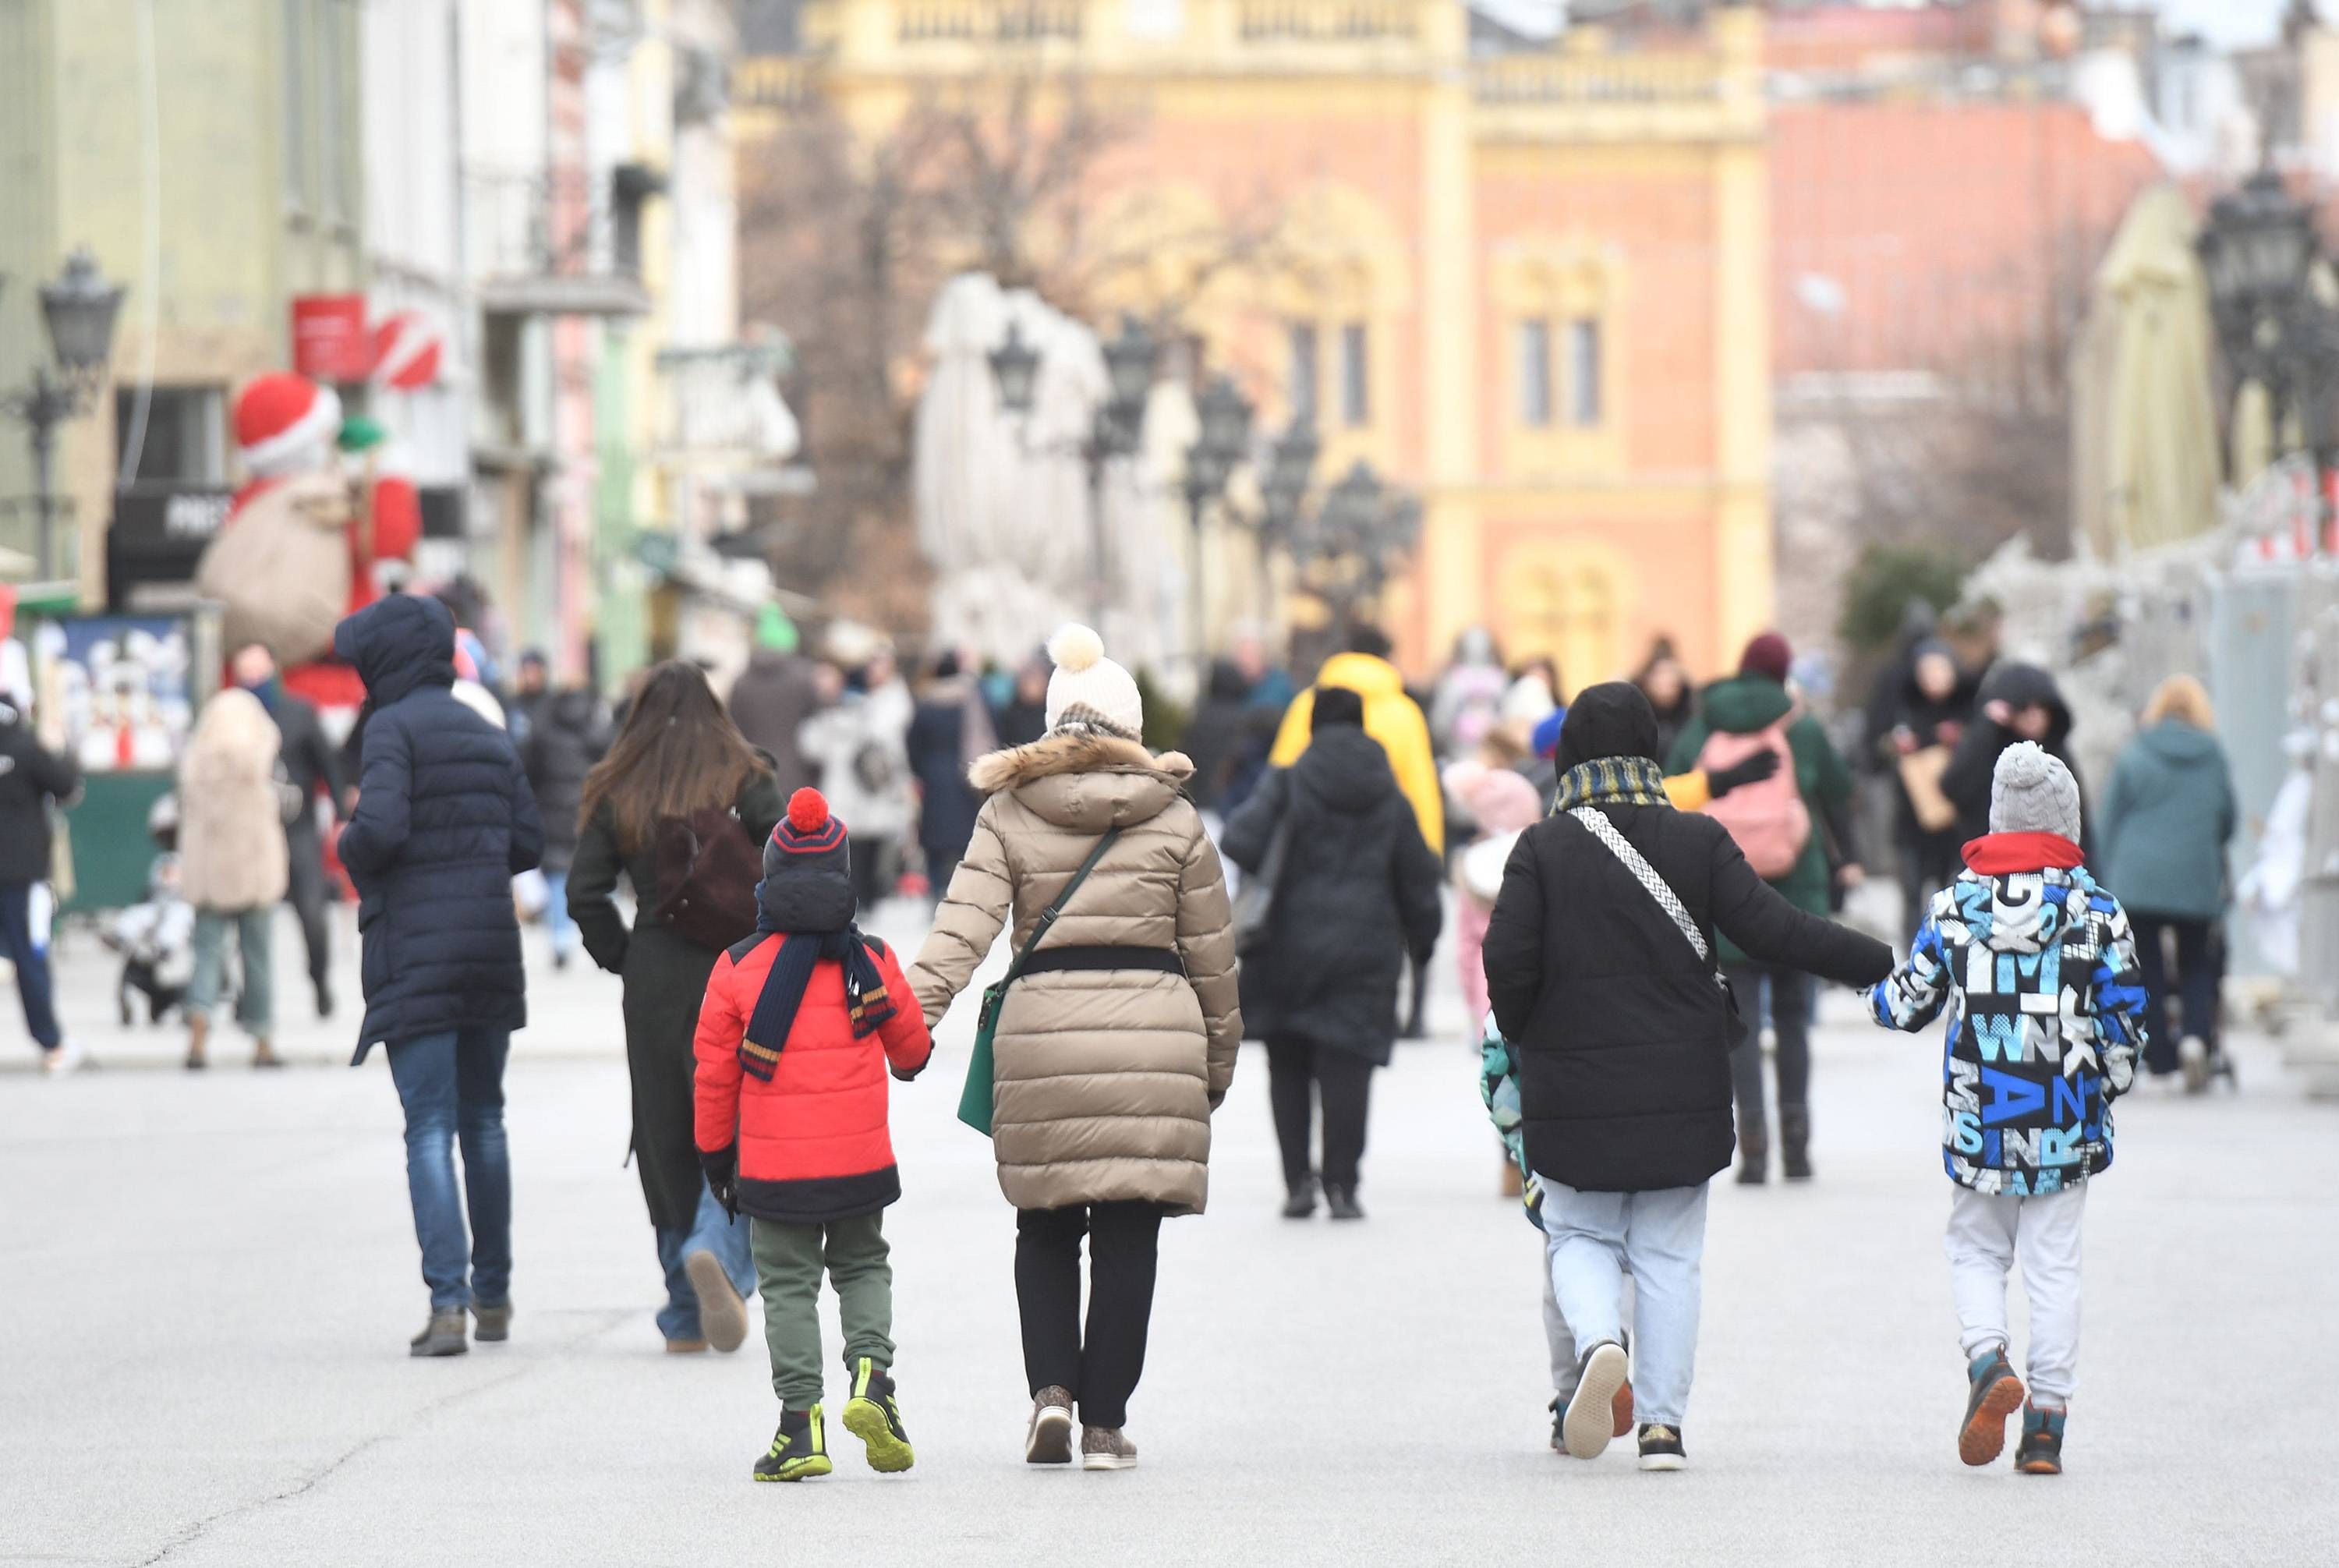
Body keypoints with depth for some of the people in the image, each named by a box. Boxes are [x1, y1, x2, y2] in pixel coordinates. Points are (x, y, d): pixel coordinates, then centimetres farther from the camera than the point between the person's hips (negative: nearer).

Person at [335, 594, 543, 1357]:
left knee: (430, 1129, -7)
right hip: (490, 948, 6)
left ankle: (446, 1303, -17)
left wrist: (350, 849, 1)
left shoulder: (394, 728, -8)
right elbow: (528, 842, 11)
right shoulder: (488, 736, 13)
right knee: (483, 1119, 16)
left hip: (414, 951, -6)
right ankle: (493, 1294, 22)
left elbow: (380, 827, -20)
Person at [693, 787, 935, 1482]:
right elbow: (912, 1045, 12)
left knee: (787, 1282, 6)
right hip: (860, 1157, 1)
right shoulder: (871, 961, -2)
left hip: (772, 1164, -1)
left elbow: (714, 1069, 0)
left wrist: (714, 1151, 12)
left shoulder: (737, 968, -5)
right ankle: (871, 1372, -5)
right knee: (863, 1266, 18)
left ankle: (801, 1420, -3)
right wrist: (910, 1061, 38)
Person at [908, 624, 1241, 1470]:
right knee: (1127, 1236, 5)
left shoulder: (1008, 815, 4)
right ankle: (1105, 1422, 4)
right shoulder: (1175, 821, 5)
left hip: (1040, 1031, 0)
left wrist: (912, 1015, -11)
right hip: (1153, 1036, 0)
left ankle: (1052, 1388, -2)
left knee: (1045, 1229, 15)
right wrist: (1219, 1056, 19)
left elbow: (963, 926, -8)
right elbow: (1212, 955, 9)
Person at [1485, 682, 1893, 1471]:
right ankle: (1662, 1421, 4)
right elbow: (1773, 928, -7)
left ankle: (1599, 1341, -17)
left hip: (1575, 1089, -1)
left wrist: (1522, 1035, 8)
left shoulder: (1543, 849, -6)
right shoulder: (1698, 841, -4)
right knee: (1670, 1255, 9)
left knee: (1580, 1238, 14)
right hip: (1680, 1092, 1)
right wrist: (1882, 964, 3)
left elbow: (1507, 960, -12)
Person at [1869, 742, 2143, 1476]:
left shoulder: (1955, 903, -1)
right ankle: (2046, 1416, 2)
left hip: (1977, 1115, 0)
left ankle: (1988, 1360, -13)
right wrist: (2112, 1084, 17)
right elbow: (2124, 1011, -2)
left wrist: (1873, 985, 29)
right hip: (2068, 1123, 0)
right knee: (2053, 1263, 6)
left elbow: (1910, 1005, 6)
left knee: (1975, 1249, 14)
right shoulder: (2095, 907, -5)